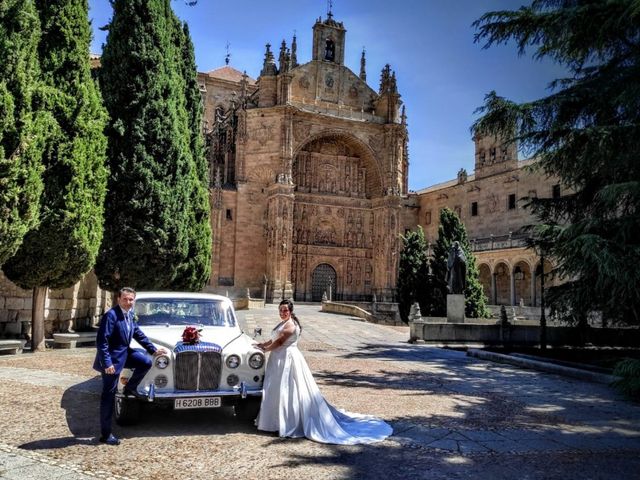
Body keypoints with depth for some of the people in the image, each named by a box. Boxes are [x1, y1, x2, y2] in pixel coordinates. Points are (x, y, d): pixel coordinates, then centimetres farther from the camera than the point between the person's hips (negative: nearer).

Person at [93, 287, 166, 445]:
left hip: (124, 353, 8)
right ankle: (105, 434, 9)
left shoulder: (129, 315, 2)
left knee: (146, 362, 0)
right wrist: (107, 363, -28)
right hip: (112, 359, -8)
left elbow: (138, 334, 14)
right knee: (109, 396, -1)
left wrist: (153, 349, 15)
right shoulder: (111, 315, -23)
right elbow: (101, 341, -25)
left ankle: (130, 388, 20)